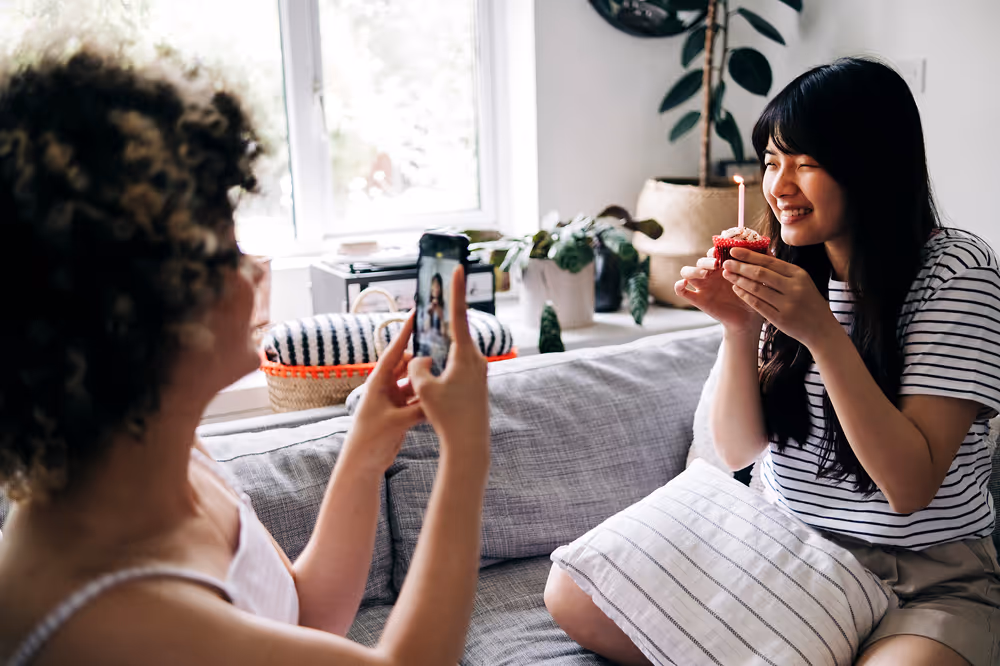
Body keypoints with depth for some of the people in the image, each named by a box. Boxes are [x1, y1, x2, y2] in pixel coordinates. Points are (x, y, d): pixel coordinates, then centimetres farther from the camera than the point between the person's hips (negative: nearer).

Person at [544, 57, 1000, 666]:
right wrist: (739, 327, -16)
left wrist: (821, 332, -27)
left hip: (927, 575, -4)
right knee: (572, 594, -11)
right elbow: (739, 450, 0)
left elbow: (911, 487, -20)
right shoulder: (784, 268, 3)